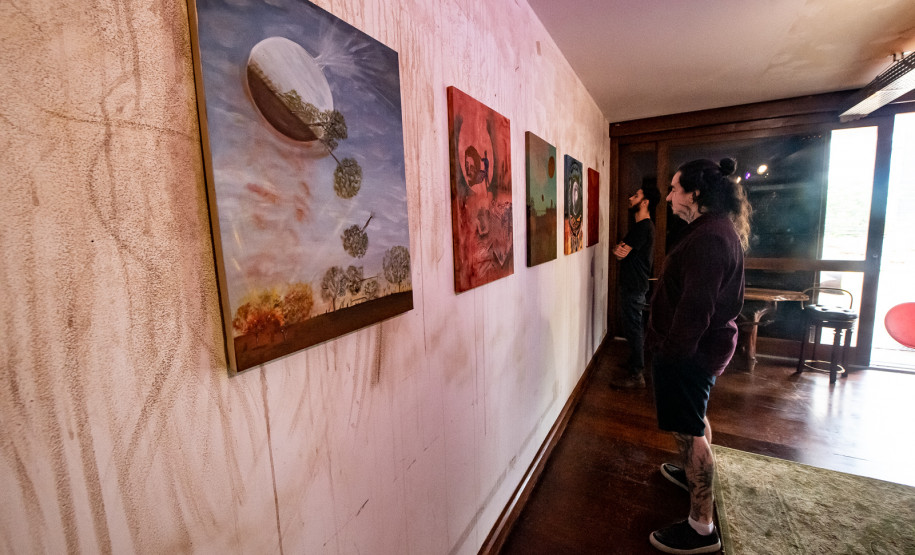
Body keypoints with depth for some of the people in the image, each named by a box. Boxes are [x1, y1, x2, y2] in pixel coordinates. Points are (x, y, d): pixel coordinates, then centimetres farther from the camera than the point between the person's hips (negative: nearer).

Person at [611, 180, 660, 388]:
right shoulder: (641, 225, 16)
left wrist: (619, 249, 1)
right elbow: (620, 252, 13)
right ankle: (635, 363, 34)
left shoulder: (643, 227, -18)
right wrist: (619, 249, -7)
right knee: (633, 326, 19)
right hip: (632, 284, 10)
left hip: (634, 287, -10)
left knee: (633, 327, -3)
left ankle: (636, 375, 6)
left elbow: (621, 252, -19)